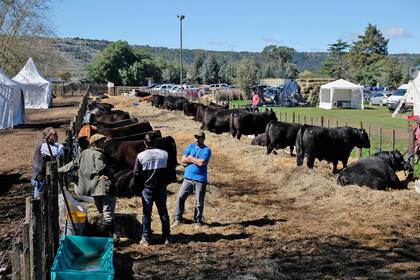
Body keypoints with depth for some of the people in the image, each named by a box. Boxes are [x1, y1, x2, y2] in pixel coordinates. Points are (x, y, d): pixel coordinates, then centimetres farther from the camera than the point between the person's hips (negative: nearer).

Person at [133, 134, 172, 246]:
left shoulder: (141, 156, -9)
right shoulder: (164, 154, -4)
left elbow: (136, 174, -6)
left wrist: (140, 185, 9)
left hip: (147, 188, -2)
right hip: (161, 188, 2)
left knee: (147, 213, 6)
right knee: (163, 212, 10)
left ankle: (146, 238, 7)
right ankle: (167, 237, 13)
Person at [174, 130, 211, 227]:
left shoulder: (207, 150, -4)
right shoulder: (190, 146, 10)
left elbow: (201, 163, -18)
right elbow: (183, 159, -1)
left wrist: (191, 158, -5)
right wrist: (196, 160, -9)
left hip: (200, 180, -3)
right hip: (188, 178, 4)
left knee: (199, 202, 4)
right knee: (180, 197, 0)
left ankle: (198, 221, 18)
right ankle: (178, 218, 12)